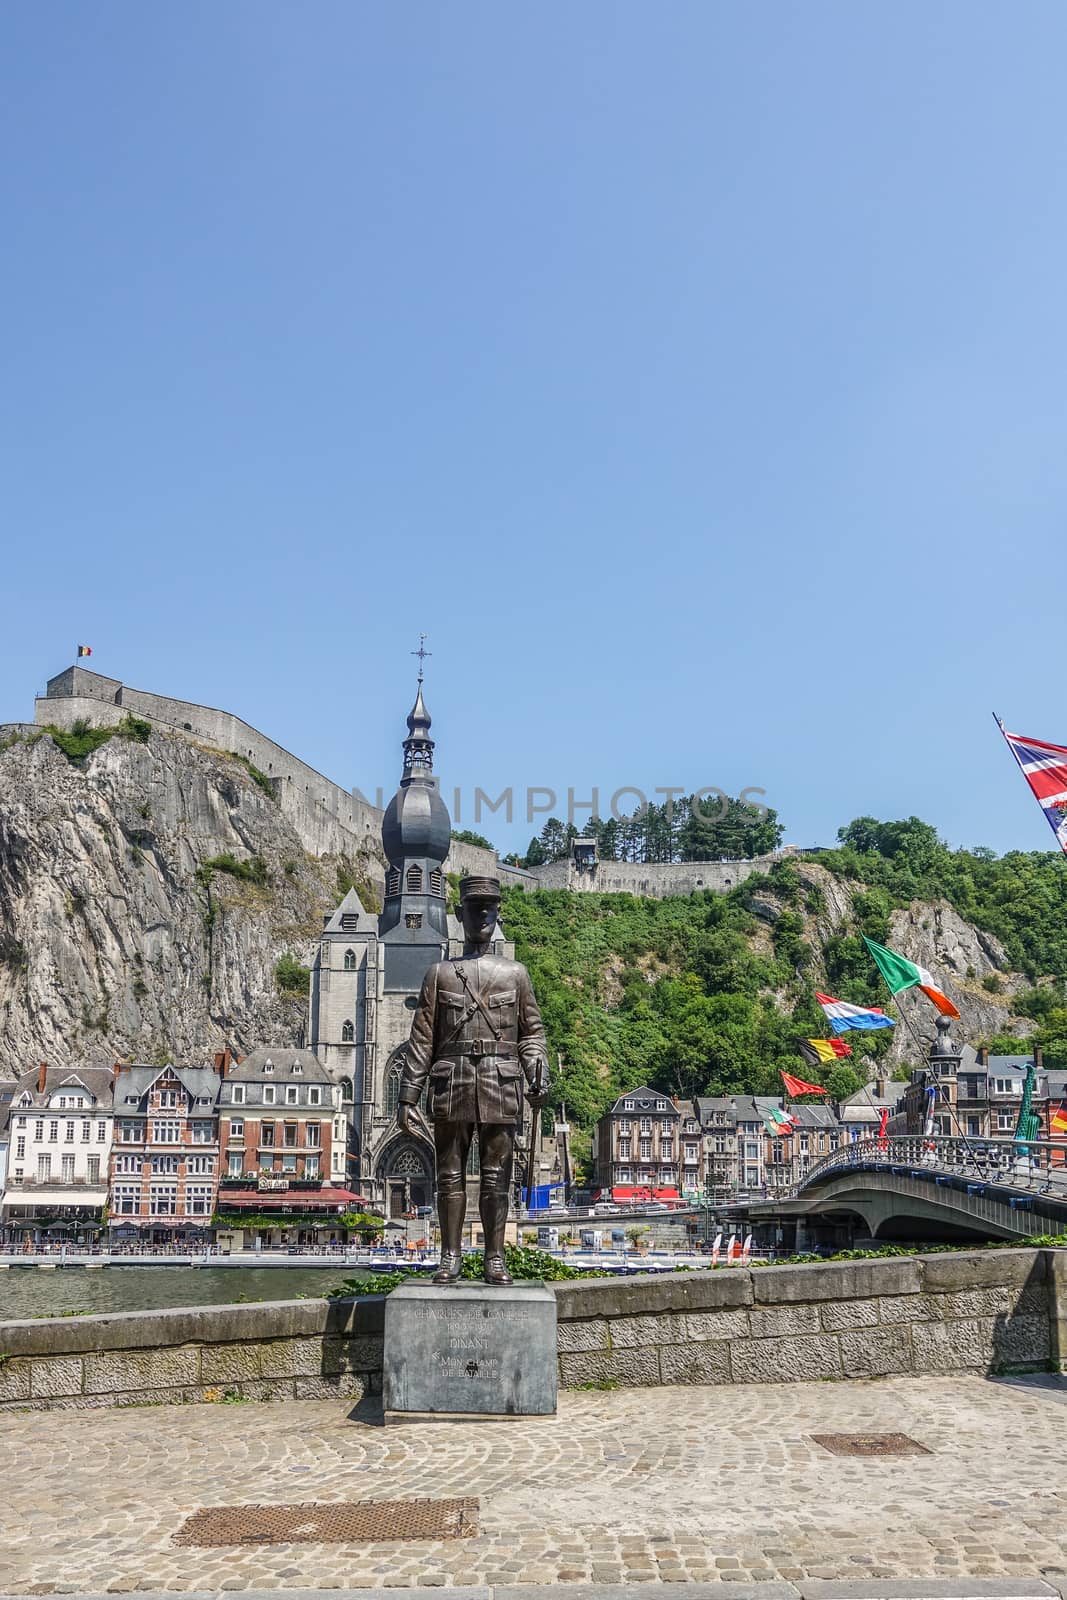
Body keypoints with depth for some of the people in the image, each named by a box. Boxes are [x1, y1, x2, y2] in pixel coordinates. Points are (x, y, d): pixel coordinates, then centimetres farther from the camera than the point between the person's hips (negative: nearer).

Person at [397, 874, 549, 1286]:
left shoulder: (515, 973, 12)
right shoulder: (440, 973, 10)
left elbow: (532, 1032, 12)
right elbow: (421, 1039, 8)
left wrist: (538, 1076, -6)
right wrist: (408, 1097, 3)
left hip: (500, 1088, 0)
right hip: (452, 1086, 0)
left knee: (496, 1176, 1)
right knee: (451, 1174, 4)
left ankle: (494, 1258, 8)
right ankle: (450, 1256, 12)